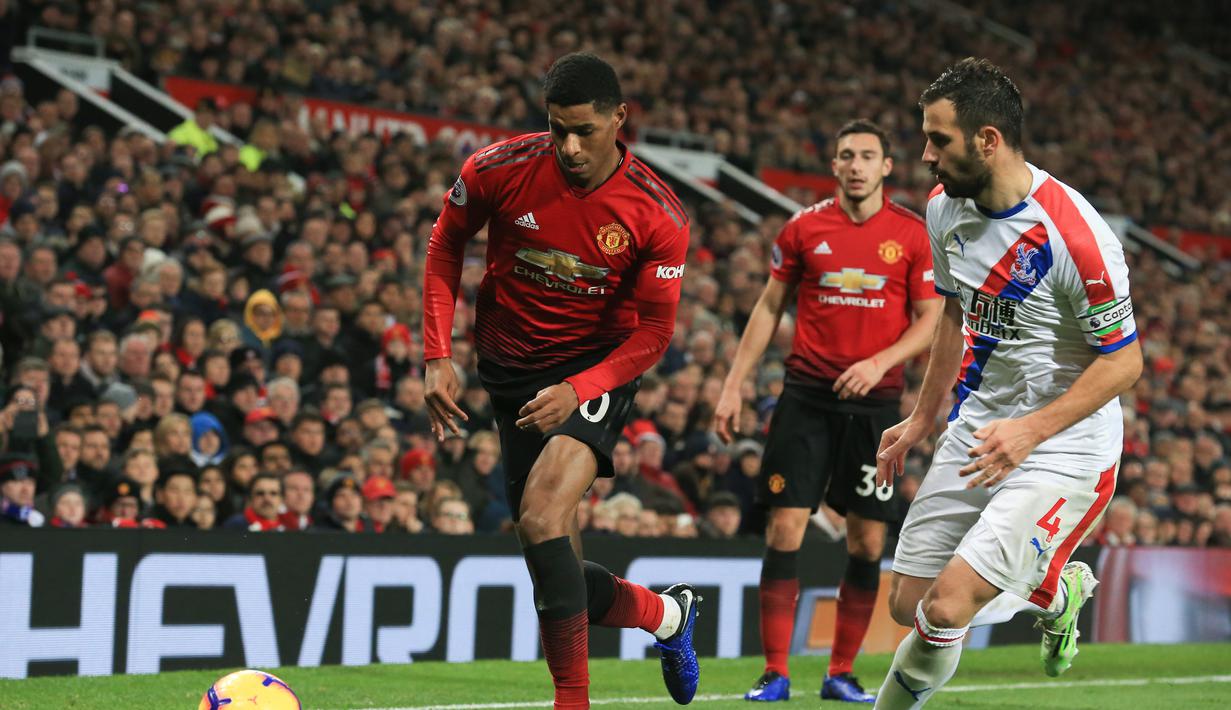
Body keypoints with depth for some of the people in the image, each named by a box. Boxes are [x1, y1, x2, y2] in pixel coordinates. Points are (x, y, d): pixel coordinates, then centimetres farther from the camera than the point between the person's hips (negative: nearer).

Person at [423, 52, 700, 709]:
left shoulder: (657, 215, -16)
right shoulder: (497, 170, -13)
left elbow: (653, 333, -8)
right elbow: (445, 247, 5)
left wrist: (577, 390, -23)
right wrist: (437, 357, -4)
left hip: (599, 366, -3)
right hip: (512, 371, 4)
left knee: (542, 519, -27)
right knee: (554, 572, 3)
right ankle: (667, 614, 32)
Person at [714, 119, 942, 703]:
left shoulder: (912, 234, 2)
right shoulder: (804, 228, 4)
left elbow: (930, 320, 3)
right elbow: (769, 308, 10)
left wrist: (881, 361, -14)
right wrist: (734, 385, 4)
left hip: (874, 400, 0)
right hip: (807, 396, 0)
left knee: (868, 539, 2)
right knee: (785, 527, -7)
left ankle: (841, 673, 13)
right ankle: (775, 673, -2)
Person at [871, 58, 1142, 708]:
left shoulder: (1074, 235, -24)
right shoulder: (945, 209, -1)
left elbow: (1123, 361, -17)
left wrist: (1032, 430, -25)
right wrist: (921, 421, 20)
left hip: (1065, 446, -8)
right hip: (977, 429, 8)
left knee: (946, 608, -21)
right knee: (907, 606, 8)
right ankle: (1056, 589, 33)